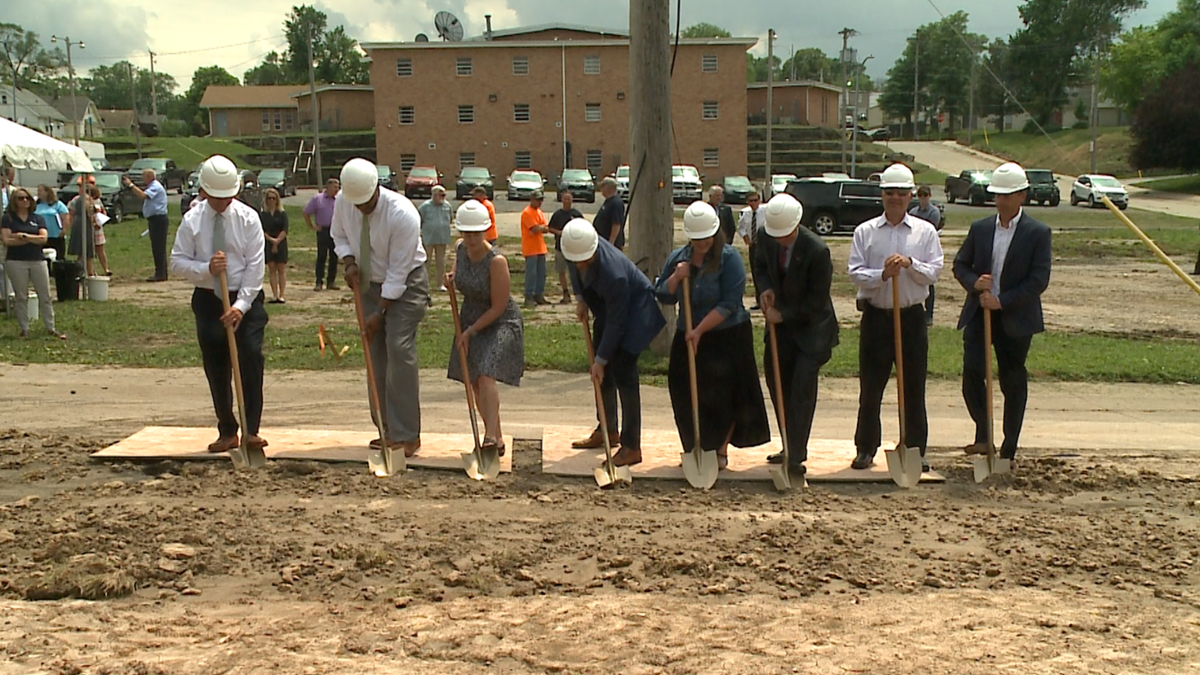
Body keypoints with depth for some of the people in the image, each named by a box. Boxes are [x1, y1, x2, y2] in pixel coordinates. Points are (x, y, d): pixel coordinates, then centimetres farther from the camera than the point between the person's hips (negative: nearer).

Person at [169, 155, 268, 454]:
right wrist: (206, 268, -21)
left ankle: (251, 430, -10)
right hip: (208, 300, 2)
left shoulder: (248, 218, -5)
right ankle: (227, 432, 19)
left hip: (246, 300, -2)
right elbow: (177, 262, -1)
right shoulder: (192, 220, -2)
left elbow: (255, 265, -9)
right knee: (216, 369, 7)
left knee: (251, 360, -14)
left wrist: (241, 305, -17)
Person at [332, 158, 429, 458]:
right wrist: (349, 262, -13)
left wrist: (380, 312, -20)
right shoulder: (342, 201, -11)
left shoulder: (402, 214, -28)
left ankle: (407, 435, -14)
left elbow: (398, 271, -23)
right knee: (376, 354, 4)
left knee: (399, 349, -17)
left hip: (405, 284, -6)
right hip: (370, 283, 6)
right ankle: (390, 431, 12)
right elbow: (339, 236, 9)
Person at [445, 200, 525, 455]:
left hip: (500, 323, -7)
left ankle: (491, 436, -28)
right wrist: (451, 276, -3)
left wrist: (470, 331, -15)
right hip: (470, 317, 7)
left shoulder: (496, 261, -27)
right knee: (474, 382, 9)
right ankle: (497, 438, 21)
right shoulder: (460, 248, -8)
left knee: (486, 376, -24)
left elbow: (498, 307, -21)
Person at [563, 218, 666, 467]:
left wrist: (600, 360, -25)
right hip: (607, 306, 8)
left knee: (623, 373, -12)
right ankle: (607, 430, 29)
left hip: (635, 309, -8)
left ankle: (632, 448, -8)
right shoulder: (576, 247, -19)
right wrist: (581, 299, -1)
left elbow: (616, 323, -31)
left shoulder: (612, 272, -39)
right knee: (604, 372, 12)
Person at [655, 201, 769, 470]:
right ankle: (695, 449, 23)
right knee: (688, 396, 5)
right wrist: (676, 278, -12)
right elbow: (663, 296, 8)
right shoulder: (678, 257, 4)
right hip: (687, 337, 4)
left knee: (724, 396, 0)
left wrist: (700, 330, -20)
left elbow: (730, 303, -18)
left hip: (728, 338, -4)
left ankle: (721, 450, 16)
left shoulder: (729, 258, -12)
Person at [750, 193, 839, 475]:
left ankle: (796, 456, -10)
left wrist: (783, 314, -17)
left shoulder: (817, 250, -23)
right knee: (777, 384, 10)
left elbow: (816, 301, -18)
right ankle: (791, 448, 24)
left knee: (802, 388, -13)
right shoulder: (766, 239, -8)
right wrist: (764, 289, -6)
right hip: (781, 324, 6)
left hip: (811, 328, -6)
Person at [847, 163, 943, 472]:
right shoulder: (865, 232, 5)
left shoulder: (925, 232, 6)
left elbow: (933, 272, -2)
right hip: (876, 316, 0)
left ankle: (915, 450, 16)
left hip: (912, 317, 0)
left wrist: (909, 264, -18)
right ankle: (866, 448, 15)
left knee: (914, 388, 6)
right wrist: (882, 275, -19)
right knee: (870, 388, 4)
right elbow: (856, 273, -4)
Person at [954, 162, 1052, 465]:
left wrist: (1002, 301, -17)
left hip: (1015, 318, -2)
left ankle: (1008, 450, 17)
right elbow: (960, 265, 12)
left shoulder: (1038, 233, -3)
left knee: (1013, 382, 6)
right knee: (972, 371, -15)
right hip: (979, 312, 3)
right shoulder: (979, 228, 8)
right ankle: (983, 434, 0)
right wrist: (974, 283, -10)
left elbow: (1039, 280, -10)